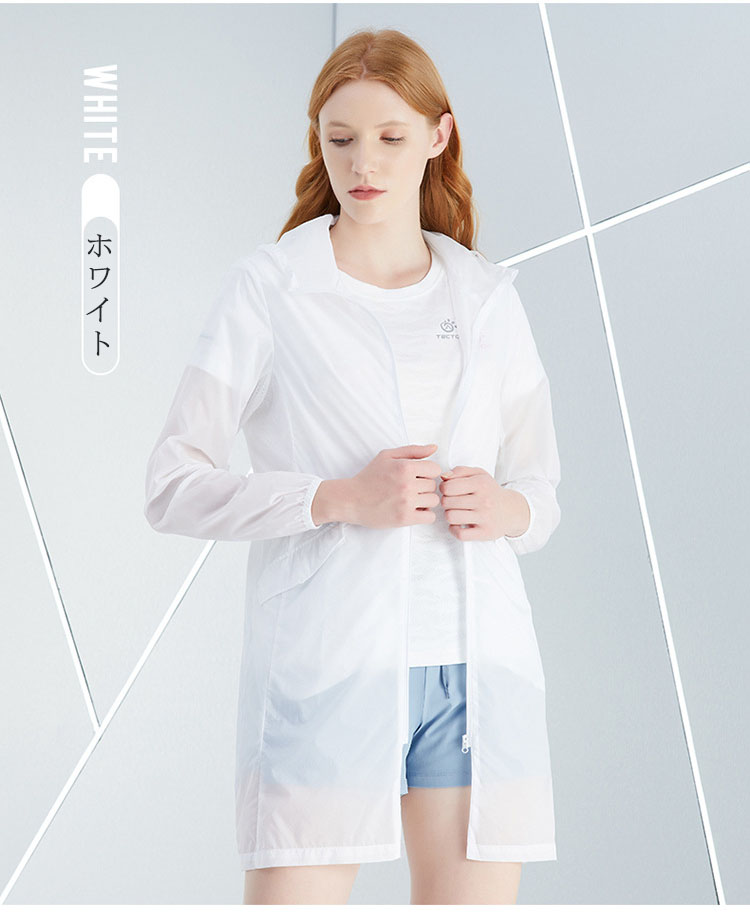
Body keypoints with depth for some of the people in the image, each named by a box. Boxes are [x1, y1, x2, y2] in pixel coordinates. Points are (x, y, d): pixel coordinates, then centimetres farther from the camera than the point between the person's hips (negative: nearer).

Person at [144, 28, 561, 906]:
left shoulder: (488, 298, 12)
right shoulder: (268, 288, 2)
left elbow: (540, 486, 19)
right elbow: (172, 486, -2)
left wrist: (508, 509, -5)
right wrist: (337, 498, -15)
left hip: (477, 665, 4)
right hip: (328, 662, -3)